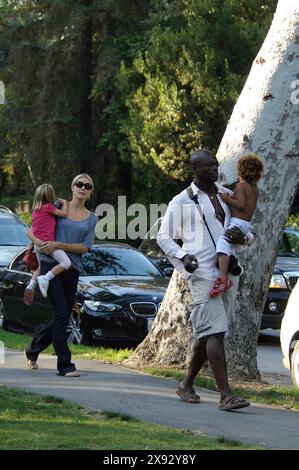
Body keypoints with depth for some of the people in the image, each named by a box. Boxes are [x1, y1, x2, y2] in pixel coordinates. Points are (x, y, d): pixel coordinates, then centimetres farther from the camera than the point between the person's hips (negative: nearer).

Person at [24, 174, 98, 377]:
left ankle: (33, 349, 32)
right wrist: (39, 242, -13)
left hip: (72, 269, 4)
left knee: (63, 318, 9)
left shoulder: (92, 219, 11)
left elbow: (85, 247, -2)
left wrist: (58, 245, -15)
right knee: (62, 313, -12)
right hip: (51, 264, -4)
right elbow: (32, 231, 10)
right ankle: (65, 365, -10)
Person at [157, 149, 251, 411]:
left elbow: (244, 229, 22)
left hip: (227, 271, 6)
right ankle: (226, 395, -21)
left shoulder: (228, 196, 16)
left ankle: (187, 385, 26)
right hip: (203, 273, -6)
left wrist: (241, 238, -3)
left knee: (206, 333, 12)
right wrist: (183, 256, -13)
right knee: (215, 332, -15)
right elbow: (164, 237, 5)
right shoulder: (182, 201, 1)